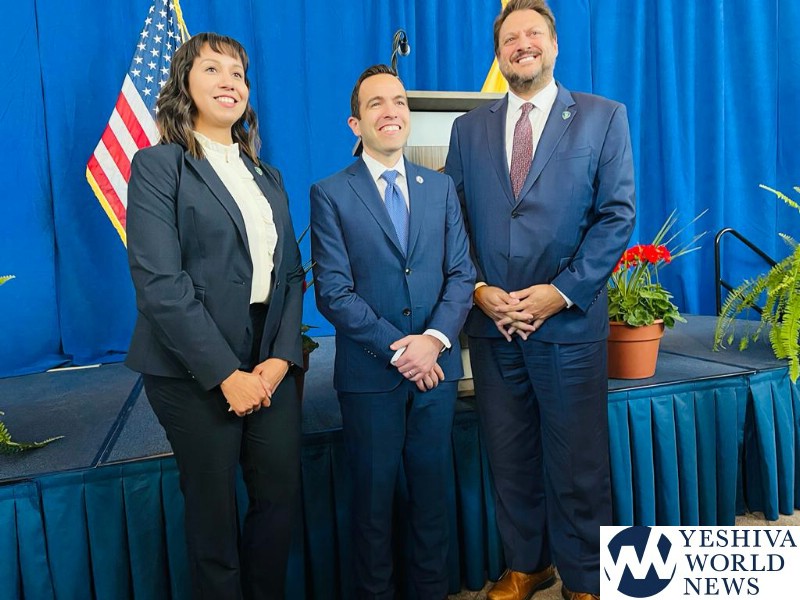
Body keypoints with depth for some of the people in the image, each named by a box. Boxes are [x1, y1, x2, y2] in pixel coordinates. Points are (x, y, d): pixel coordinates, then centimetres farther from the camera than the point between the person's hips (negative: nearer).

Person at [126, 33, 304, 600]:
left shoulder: (267, 176, 14)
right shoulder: (158, 165, -3)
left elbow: (290, 272, 9)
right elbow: (159, 283, -13)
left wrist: (282, 357, -5)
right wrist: (226, 374, -15)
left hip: (270, 363, 5)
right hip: (195, 371, -5)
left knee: (282, 495, 10)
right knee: (214, 509, 9)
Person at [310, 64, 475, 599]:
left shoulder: (441, 188, 8)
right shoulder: (330, 195, -2)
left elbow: (461, 274, 3)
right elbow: (333, 292, -9)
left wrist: (435, 339, -12)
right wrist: (396, 349, -14)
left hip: (436, 365, 3)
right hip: (370, 371, -2)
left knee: (434, 488, 15)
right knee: (374, 491, 12)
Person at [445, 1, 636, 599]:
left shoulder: (604, 117, 4)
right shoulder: (469, 128, 11)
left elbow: (617, 214, -3)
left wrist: (561, 291, -13)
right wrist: (478, 290, -7)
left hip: (570, 324, -2)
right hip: (491, 325, 3)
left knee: (578, 467, 8)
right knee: (510, 460, 14)